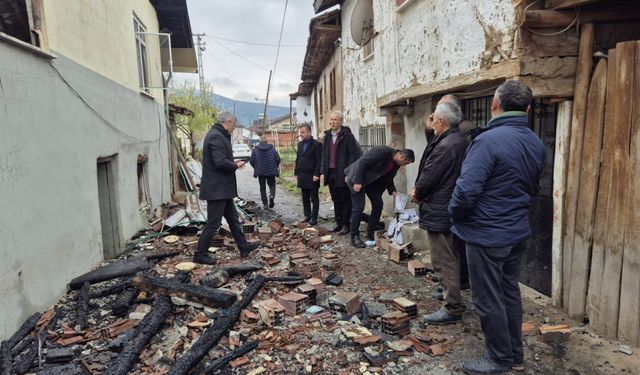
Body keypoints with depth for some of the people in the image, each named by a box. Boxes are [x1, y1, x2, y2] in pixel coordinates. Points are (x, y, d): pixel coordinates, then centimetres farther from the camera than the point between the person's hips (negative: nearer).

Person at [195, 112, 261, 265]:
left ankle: (244, 247, 29)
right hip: (216, 189, -11)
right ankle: (200, 254, 12)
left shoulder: (219, 135, 14)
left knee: (233, 218, 18)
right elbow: (220, 162, -28)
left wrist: (233, 162, 7)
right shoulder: (216, 137, -19)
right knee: (213, 223, -1)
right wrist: (236, 166, -12)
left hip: (222, 188, 11)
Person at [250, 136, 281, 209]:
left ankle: (265, 204, 8)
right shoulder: (272, 149, -1)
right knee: (272, 185, 15)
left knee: (262, 188, 10)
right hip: (271, 172, 0)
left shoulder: (255, 150, -2)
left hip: (260, 172, 0)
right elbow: (278, 159, -4)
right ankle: (271, 196, -14)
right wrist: (275, 167, 13)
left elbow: (252, 161, -4)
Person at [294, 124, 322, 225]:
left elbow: (319, 161, -11)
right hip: (302, 176, 7)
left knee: (314, 198, 2)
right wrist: (296, 172, 12)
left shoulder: (317, 144, -7)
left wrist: (316, 174, -17)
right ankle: (307, 216, 21)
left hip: (312, 176, -7)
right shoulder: (300, 144, 14)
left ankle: (314, 218, 7)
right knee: (305, 198, 12)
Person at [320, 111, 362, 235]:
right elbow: (324, 155, 15)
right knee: (336, 199, 13)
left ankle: (346, 224, 12)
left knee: (345, 200, 3)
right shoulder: (327, 136, 13)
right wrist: (323, 171, 9)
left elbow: (353, 155, -11)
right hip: (331, 173, 6)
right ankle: (338, 222, 23)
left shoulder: (348, 136, -7)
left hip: (343, 173, -6)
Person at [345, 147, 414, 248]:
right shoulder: (382, 151, -26)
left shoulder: (396, 164, 0)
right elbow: (362, 162, -26)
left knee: (378, 204, 4)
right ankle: (354, 238, 2)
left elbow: (388, 178, 12)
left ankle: (370, 235, 14)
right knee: (359, 207, -10)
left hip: (371, 181, 9)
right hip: (357, 178, -9)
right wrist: (357, 182, -27)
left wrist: (393, 192, -3)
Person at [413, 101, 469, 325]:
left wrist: (417, 194, 1)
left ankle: (452, 309, 8)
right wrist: (421, 190, 5)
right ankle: (454, 299, 34)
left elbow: (428, 178, -19)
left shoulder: (445, 146, -22)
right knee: (451, 259, 20)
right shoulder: (461, 142, 10)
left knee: (444, 262, -1)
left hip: (439, 213, -10)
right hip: (453, 211, 10)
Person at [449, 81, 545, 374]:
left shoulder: (489, 140, -22)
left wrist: (455, 215, -8)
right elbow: (532, 188, 16)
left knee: (488, 299, 6)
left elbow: (466, 189, -26)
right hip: (517, 231, 8)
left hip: (486, 234, -8)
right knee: (509, 292, 20)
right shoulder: (536, 144, 5)